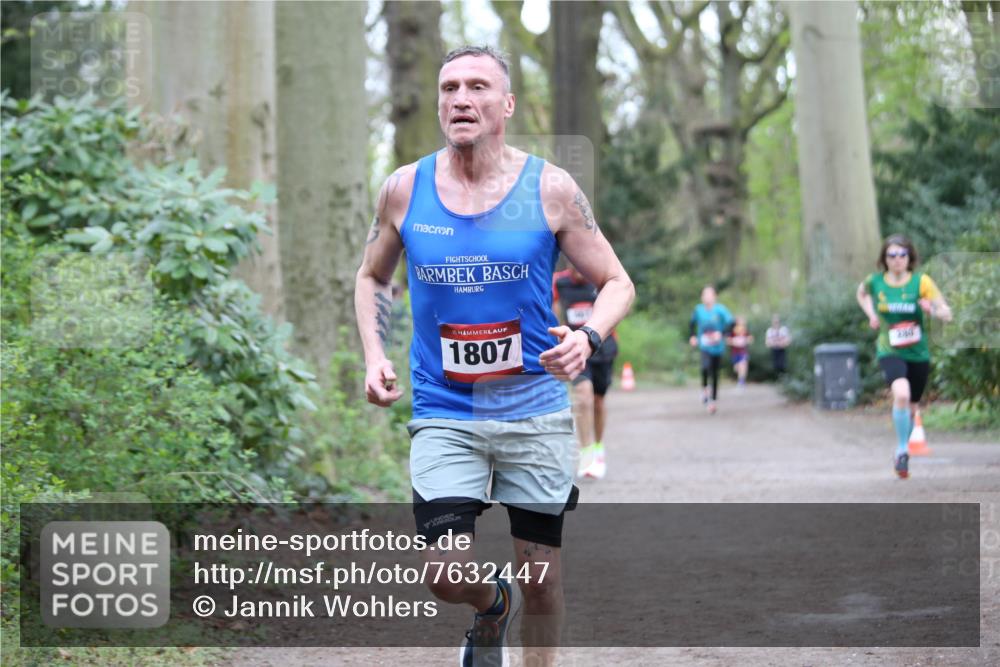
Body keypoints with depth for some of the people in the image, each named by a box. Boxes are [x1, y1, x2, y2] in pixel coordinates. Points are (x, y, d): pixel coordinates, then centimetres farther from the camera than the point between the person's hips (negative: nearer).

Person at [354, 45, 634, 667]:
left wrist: (587, 337, -18)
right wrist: (374, 357, 0)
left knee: (541, 578, 6)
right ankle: (492, 608, 26)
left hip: (535, 411, 0)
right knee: (447, 579, -10)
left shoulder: (550, 188, -5)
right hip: (443, 414, 1)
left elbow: (617, 282, 2)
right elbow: (372, 278, 17)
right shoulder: (404, 189, 0)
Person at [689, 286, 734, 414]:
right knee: (705, 367, -29)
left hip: (717, 348, 0)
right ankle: (704, 388, -2)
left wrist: (721, 333, -27)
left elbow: (731, 323, -14)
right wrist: (693, 336, 7)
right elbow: (693, 323, 17)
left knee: (715, 375, 8)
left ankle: (713, 401, 22)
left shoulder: (720, 309, -9)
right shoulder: (698, 310, -2)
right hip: (705, 347, 0)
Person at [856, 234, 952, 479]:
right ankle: (902, 451, -16)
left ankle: (901, 453, 40)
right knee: (901, 394, -30)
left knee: (911, 408, 14)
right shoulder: (874, 282, -4)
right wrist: (871, 314, 5)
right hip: (889, 351, -2)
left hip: (918, 354, 2)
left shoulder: (921, 281, -8)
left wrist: (933, 309, -29)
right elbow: (861, 294, 21)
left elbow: (947, 314, -8)